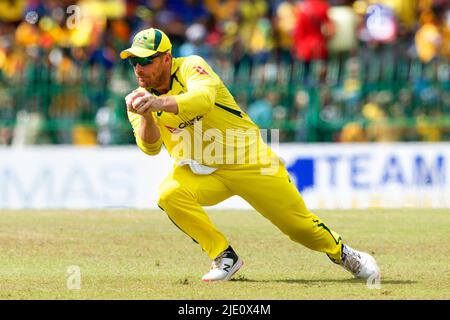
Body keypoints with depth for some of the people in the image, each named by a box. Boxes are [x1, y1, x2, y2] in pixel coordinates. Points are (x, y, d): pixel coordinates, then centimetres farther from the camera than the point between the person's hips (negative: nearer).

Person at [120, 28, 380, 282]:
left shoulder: (190, 67, -17)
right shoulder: (140, 98, -5)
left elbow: (203, 99, -40)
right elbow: (151, 147, -19)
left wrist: (161, 104, -57)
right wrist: (147, 116, -39)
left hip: (250, 162, -3)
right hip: (200, 172, 3)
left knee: (300, 224, 1)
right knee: (169, 195, -28)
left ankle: (343, 253, 32)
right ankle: (225, 257, -11)